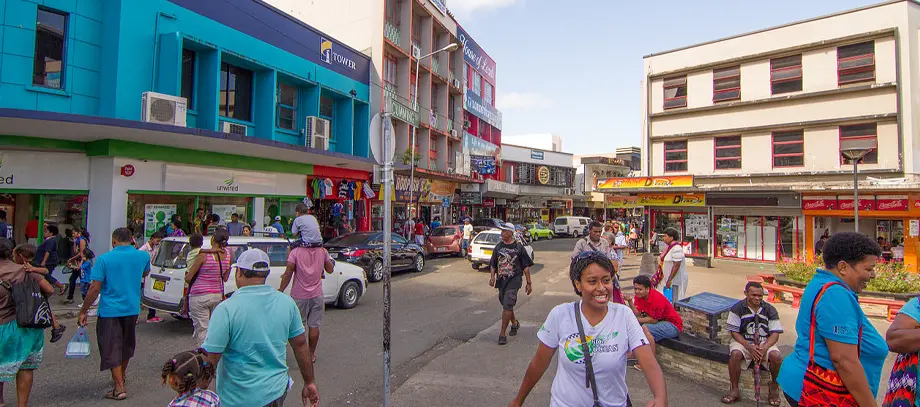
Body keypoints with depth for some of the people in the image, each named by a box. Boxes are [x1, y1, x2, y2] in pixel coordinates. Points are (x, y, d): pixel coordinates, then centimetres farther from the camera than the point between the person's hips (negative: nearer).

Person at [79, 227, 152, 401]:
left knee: (111, 348, 5)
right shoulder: (143, 256, -2)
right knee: (126, 345, 22)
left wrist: (83, 311, -2)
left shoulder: (104, 259, -11)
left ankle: (119, 388, 5)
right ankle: (121, 376, 41)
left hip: (110, 310, -4)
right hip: (132, 309, 4)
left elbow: (95, 288, -12)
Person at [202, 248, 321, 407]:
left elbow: (210, 359, -17)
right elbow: (300, 345, 0)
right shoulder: (286, 303, -6)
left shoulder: (226, 309, -18)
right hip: (277, 392, 4)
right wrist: (310, 382, 10)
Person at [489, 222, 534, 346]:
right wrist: (492, 276, -4)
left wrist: (529, 283, -1)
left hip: (514, 280, -5)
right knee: (506, 305, 18)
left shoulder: (518, 247, -4)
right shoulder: (498, 247, 8)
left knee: (507, 306, -12)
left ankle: (502, 334, -5)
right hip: (501, 280, 5)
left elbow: (526, 266, 0)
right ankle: (515, 323, 44)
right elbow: (493, 264, 14)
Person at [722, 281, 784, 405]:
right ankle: (735, 390, -14)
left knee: (776, 356, -28)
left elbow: (775, 334, -2)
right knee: (735, 354, -31)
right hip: (742, 340, -2)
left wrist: (764, 348, -21)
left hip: (765, 342, 2)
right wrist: (749, 346, -21)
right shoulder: (737, 308, -5)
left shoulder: (770, 310, 0)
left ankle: (774, 387, 3)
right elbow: (734, 332, -6)